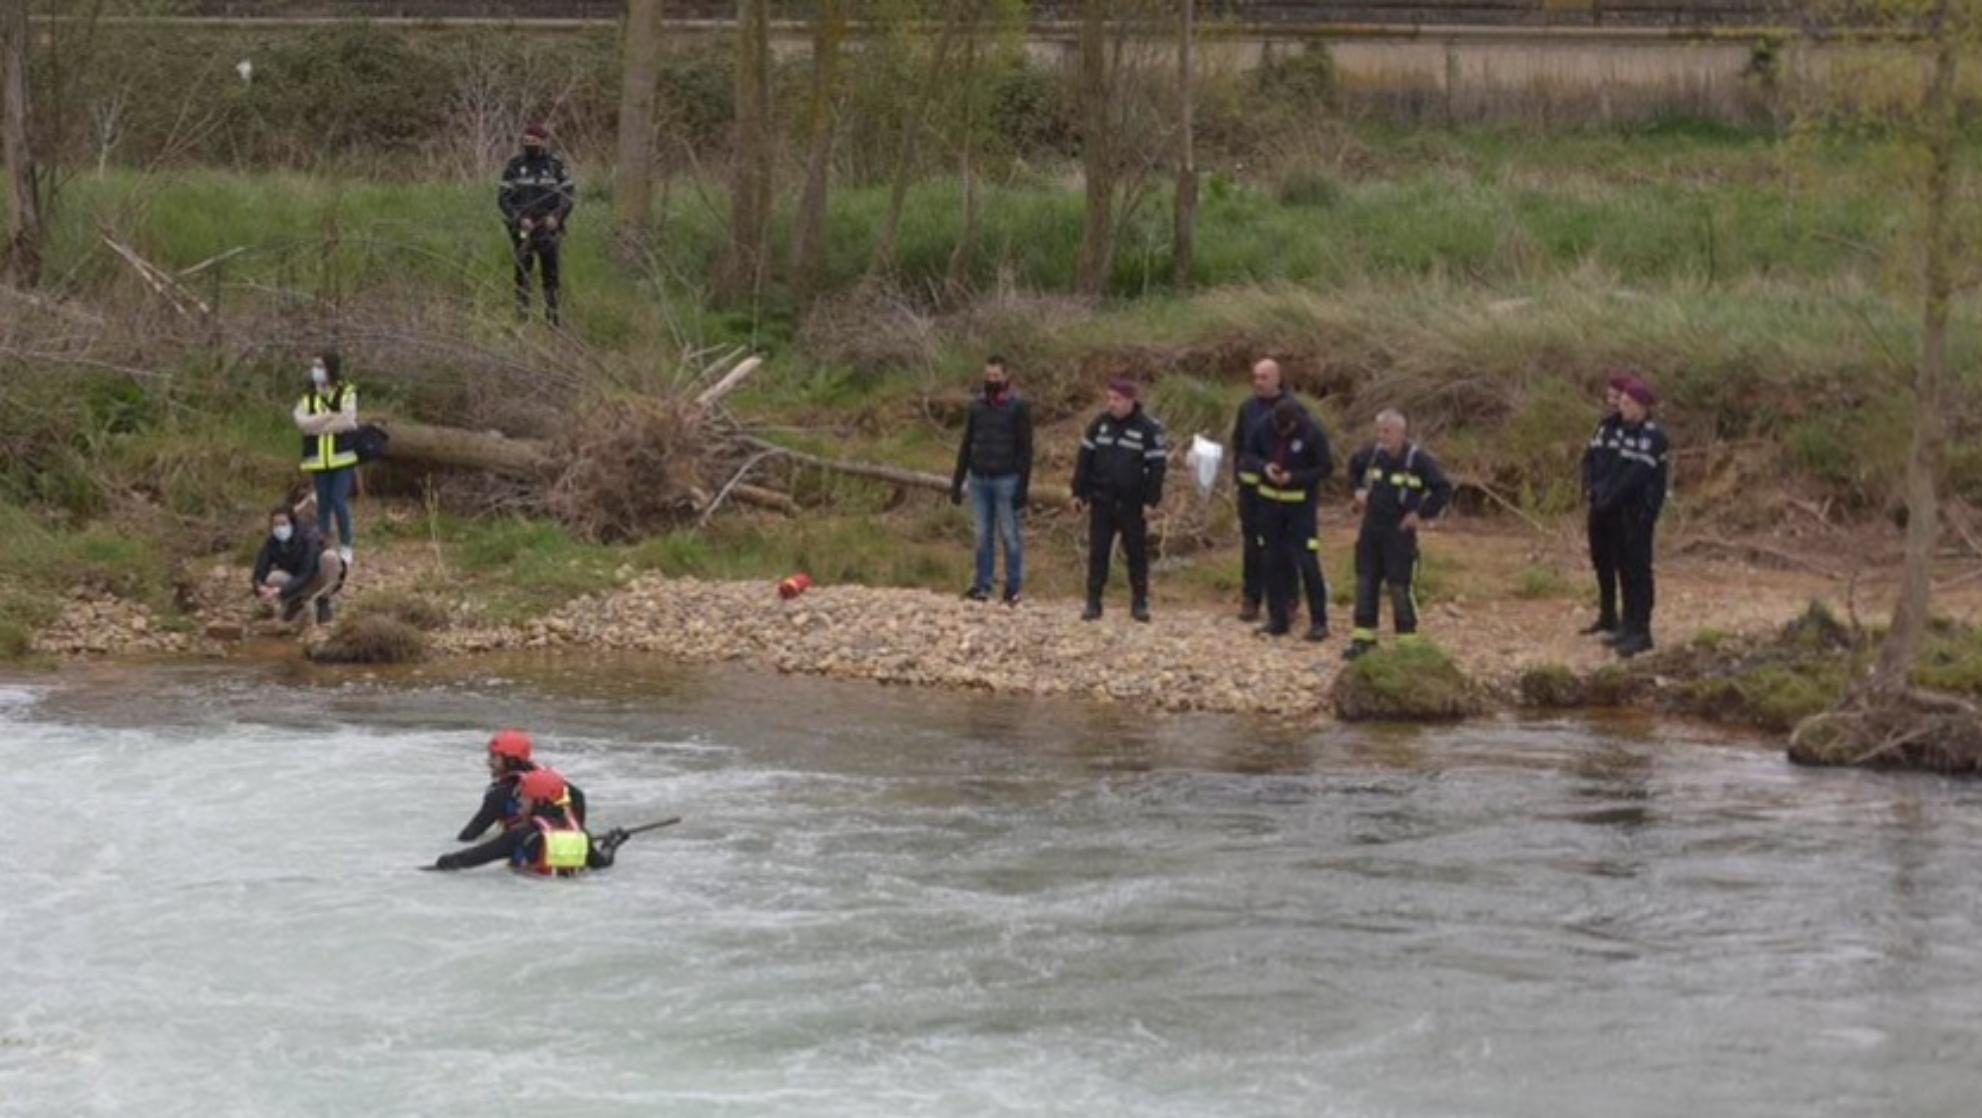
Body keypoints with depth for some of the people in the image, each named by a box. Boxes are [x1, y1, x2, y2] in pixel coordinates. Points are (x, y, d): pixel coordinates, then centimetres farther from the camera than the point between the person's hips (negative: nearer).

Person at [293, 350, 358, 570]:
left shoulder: (347, 393, -1)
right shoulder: (307, 397, 10)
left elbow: (348, 422, -14)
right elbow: (302, 422, -7)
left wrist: (316, 425, -11)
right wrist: (332, 416, -16)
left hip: (342, 458, -3)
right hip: (318, 459, 3)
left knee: (339, 501, -7)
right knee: (323, 503, 7)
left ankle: (345, 549, 6)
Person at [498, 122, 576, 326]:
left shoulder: (555, 165, 2)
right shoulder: (515, 165, 1)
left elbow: (570, 193, 4)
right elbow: (503, 197, 0)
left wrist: (557, 217, -11)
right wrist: (519, 218, -13)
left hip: (547, 227, 0)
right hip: (522, 229, 0)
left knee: (551, 273, 1)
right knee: (523, 273, 0)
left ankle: (552, 319, 7)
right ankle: (522, 318, 5)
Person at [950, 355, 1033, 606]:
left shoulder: (1018, 407, -3)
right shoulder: (977, 405, 10)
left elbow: (1025, 450, -6)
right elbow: (966, 445, 15)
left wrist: (1023, 488, -12)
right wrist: (957, 482, 10)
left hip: (1006, 480, -4)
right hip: (979, 479, 4)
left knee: (1009, 535, 0)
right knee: (983, 535, 6)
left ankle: (1013, 589, 5)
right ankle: (982, 586, 10)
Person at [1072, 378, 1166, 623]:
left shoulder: (1148, 429, -5)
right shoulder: (1100, 424, 5)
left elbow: (1157, 465, -5)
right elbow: (1084, 459, 8)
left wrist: (1151, 500, -11)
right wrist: (1079, 493, 4)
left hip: (1132, 504, -3)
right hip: (1102, 501, 3)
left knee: (1137, 553, 4)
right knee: (1098, 553, 2)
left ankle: (1139, 602, 12)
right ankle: (1093, 601, 7)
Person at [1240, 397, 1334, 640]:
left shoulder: (1312, 433, -15)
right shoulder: (1262, 429, -4)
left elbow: (1326, 467, -10)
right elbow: (1246, 458, 4)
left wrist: (1294, 477, -22)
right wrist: (1263, 467, -18)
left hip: (1301, 503, -4)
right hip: (1269, 501, 4)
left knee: (1307, 561, -8)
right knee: (1273, 562, 9)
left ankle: (1318, 622, -2)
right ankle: (1278, 619, 19)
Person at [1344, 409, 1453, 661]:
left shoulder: (1417, 459, -13)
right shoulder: (1373, 453, 3)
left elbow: (1444, 489, -11)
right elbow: (1354, 466, 26)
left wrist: (1422, 514, -12)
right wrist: (1358, 488, 12)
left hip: (1399, 533, -6)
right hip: (1371, 529, 6)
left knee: (1399, 587, -4)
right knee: (1365, 583, 8)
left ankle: (1407, 641, 6)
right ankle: (1364, 638, 17)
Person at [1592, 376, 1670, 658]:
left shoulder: (1654, 437, -15)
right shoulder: (1625, 431, 12)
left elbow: (1637, 475, -20)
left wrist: (1609, 499, -17)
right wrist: (1603, 493, 1)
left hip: (1639, 511, -9)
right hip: (1620, 511, 9)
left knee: (1638, 570, -7)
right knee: (1625, 568, 12)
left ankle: (1641, 632, -6)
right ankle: (1629, 626, 20)